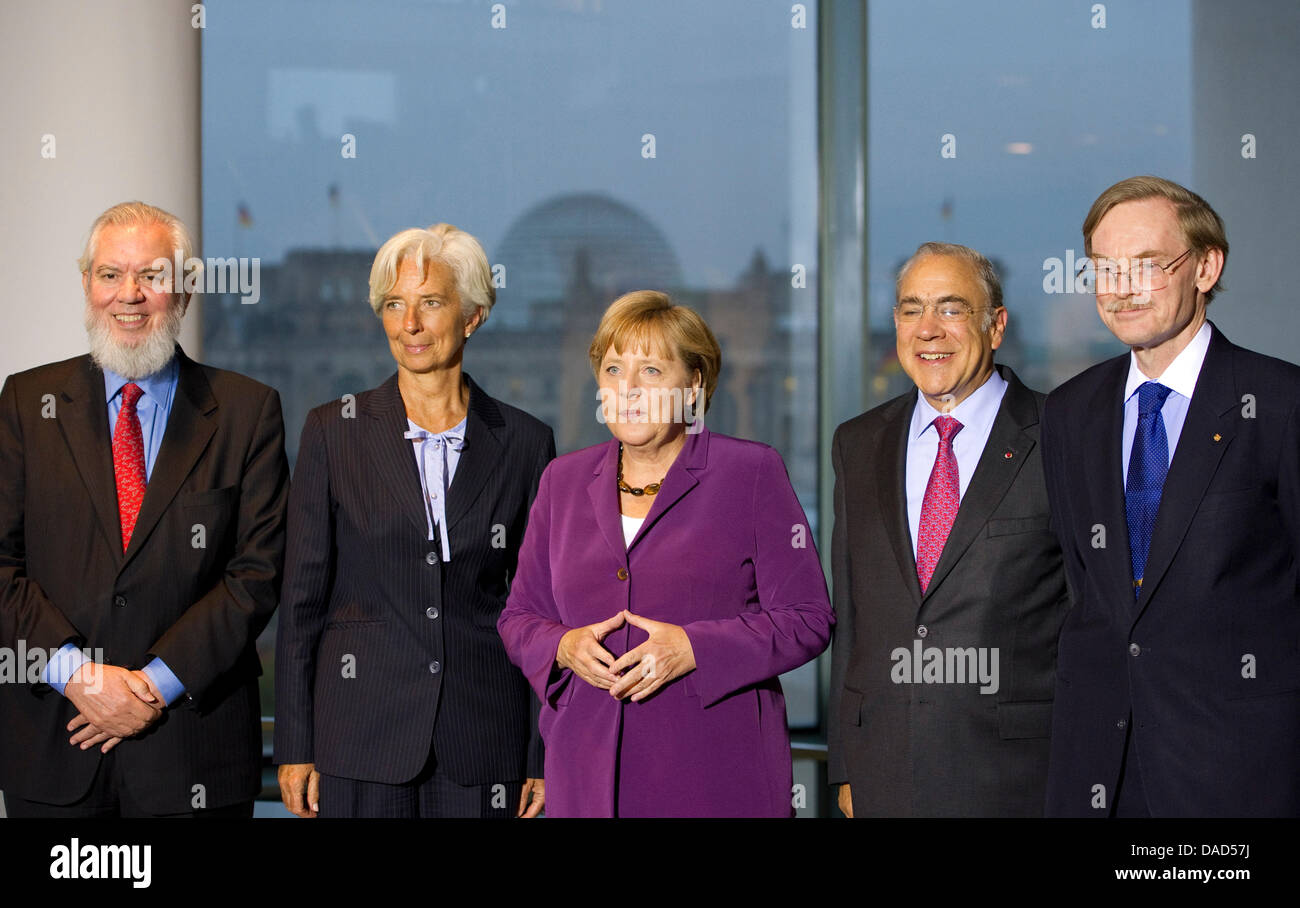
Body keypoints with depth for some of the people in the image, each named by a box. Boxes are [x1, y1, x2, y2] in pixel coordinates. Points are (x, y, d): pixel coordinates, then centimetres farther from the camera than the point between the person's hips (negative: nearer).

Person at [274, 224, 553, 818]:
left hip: (484, 743, 1)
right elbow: (303, 596, 3)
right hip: (363, 739, 0)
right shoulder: (334, 432, 3)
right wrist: (294, 747, -1)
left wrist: (544, 756, 2)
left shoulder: (525, 444, 5)